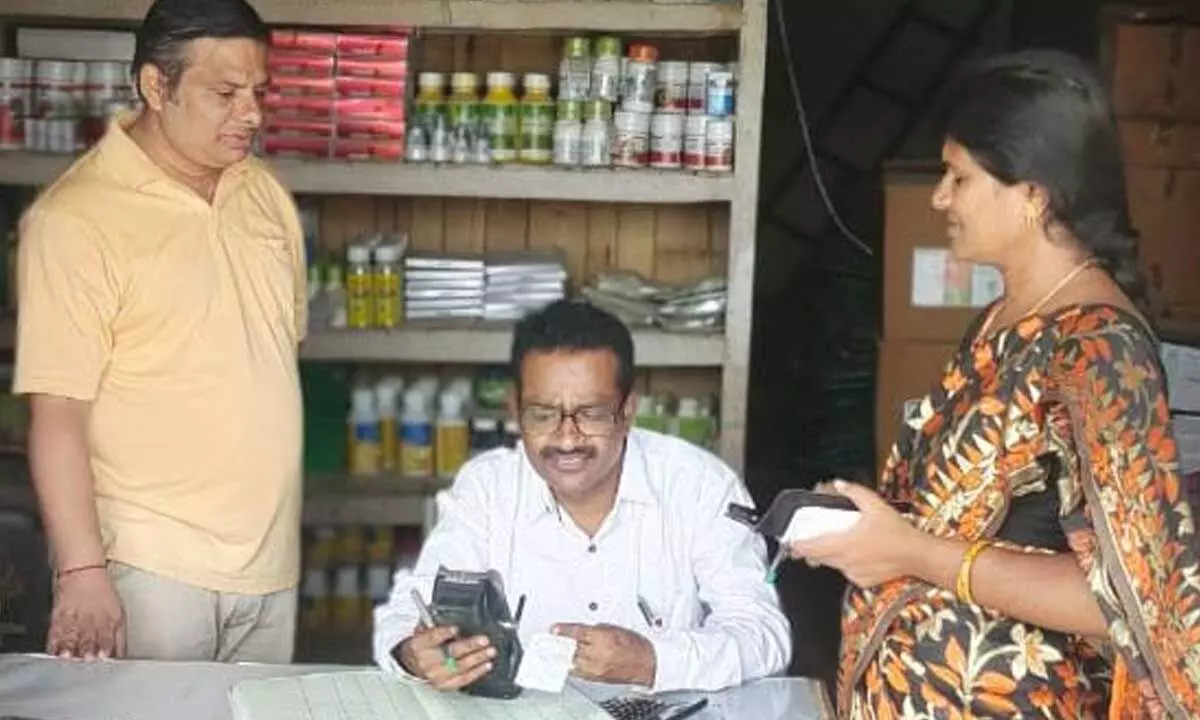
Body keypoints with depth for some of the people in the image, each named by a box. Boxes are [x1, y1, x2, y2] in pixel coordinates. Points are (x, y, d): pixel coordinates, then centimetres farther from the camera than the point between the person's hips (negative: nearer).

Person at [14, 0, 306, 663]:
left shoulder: (266, 196, 8)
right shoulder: (75, 218, -12)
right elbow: (58, 413, -15)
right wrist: (82, 572, -20)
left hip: (271, 563, 6)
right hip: (149, 570, -6)